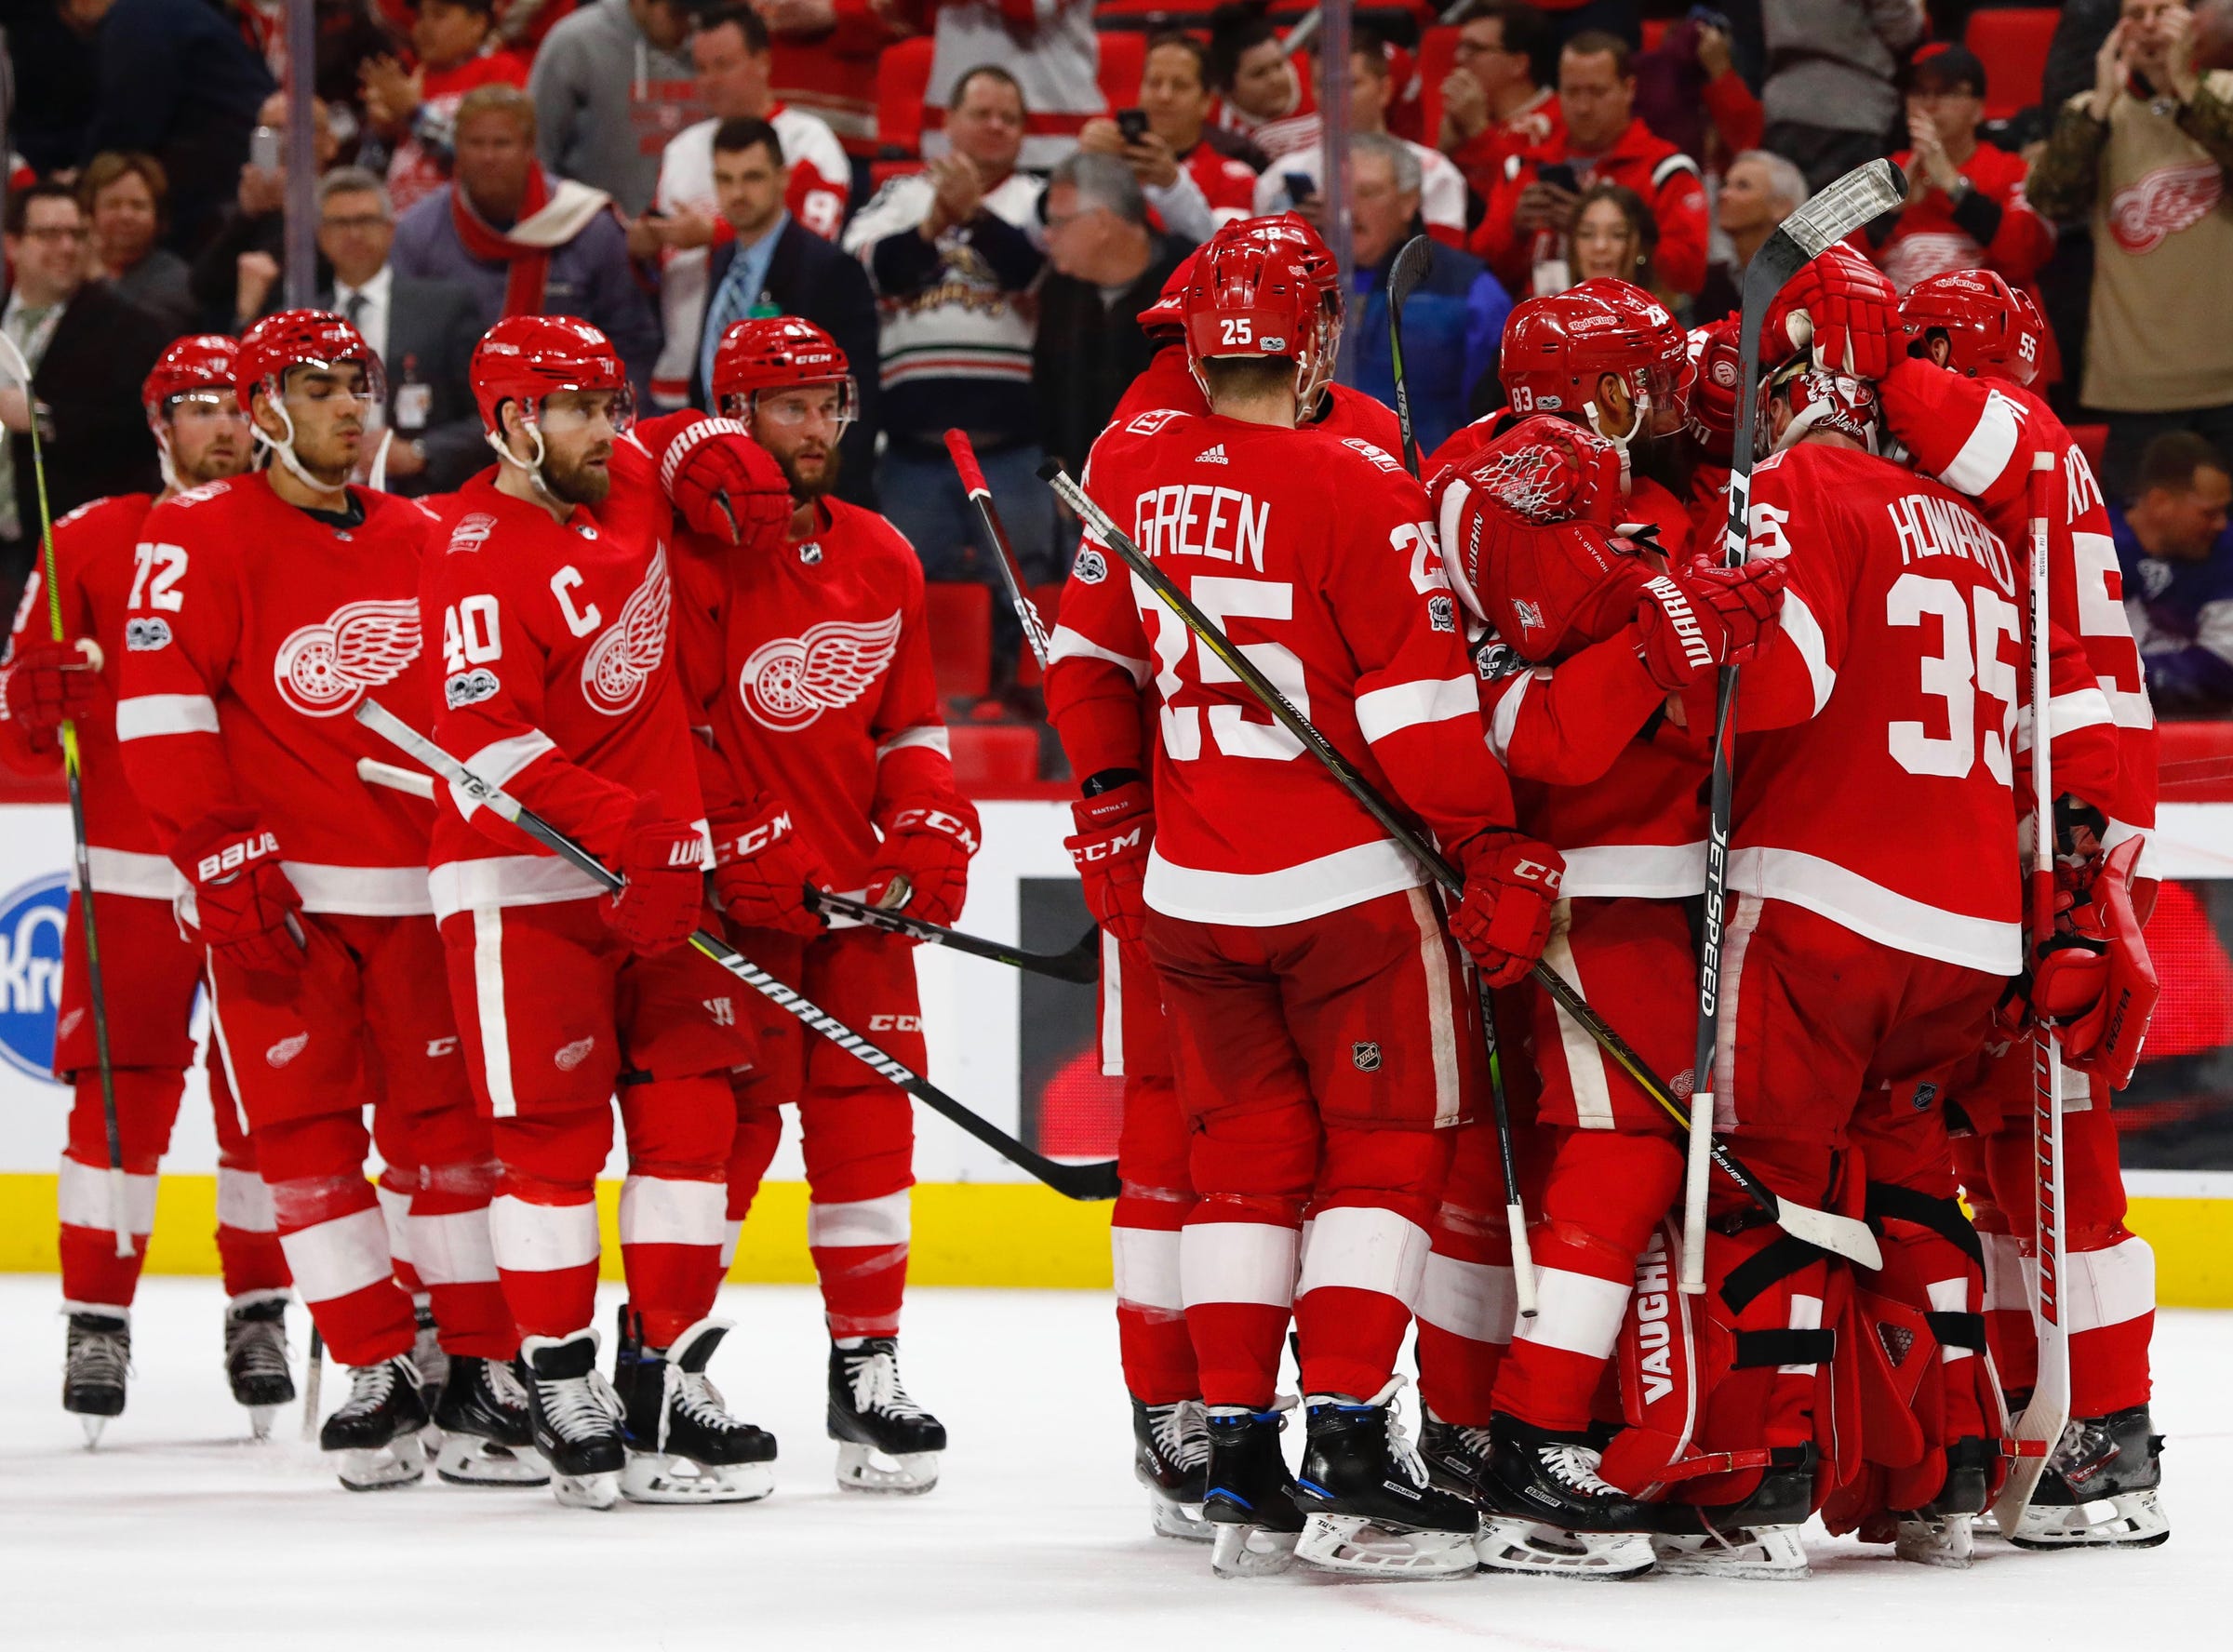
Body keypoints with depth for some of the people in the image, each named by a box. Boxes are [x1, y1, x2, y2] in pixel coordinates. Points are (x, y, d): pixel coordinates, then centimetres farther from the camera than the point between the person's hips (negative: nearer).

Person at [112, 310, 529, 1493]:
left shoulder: (420, 541, 12)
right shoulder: (202, 536, -4)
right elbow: (159, 707, -11)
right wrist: (226, 863, -15)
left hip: (420, 887, 4)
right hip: (275, 888, -4)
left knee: (452, 1116, 1)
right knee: (304, 1128, -2)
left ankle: (483, 1375, 5)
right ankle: (377, 1376, 4)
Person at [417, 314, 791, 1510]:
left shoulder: (626, 484, 7)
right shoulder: (482, 554, -16)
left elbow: (672, 450, 32)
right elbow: (488, 738, -26)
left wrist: (715, 457, 8)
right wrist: (625, 831, -32)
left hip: (657, 862, 7)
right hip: (522, 882, -7)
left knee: (690, 1116, 4)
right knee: (552, 1135, -5)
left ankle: (666, 1373, 10)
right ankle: (562, 1386, 5)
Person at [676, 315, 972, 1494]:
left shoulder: (883, 559, 13)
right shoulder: (698, 552, -8)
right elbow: (670, 723, -11)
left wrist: (929, 828, 4)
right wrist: (742, 852, -15)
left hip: (857, 888, 6)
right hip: (735, 891, -6)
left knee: (866, 1116, 4)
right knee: (730, 1117, -6)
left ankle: (866, 1371, 9)